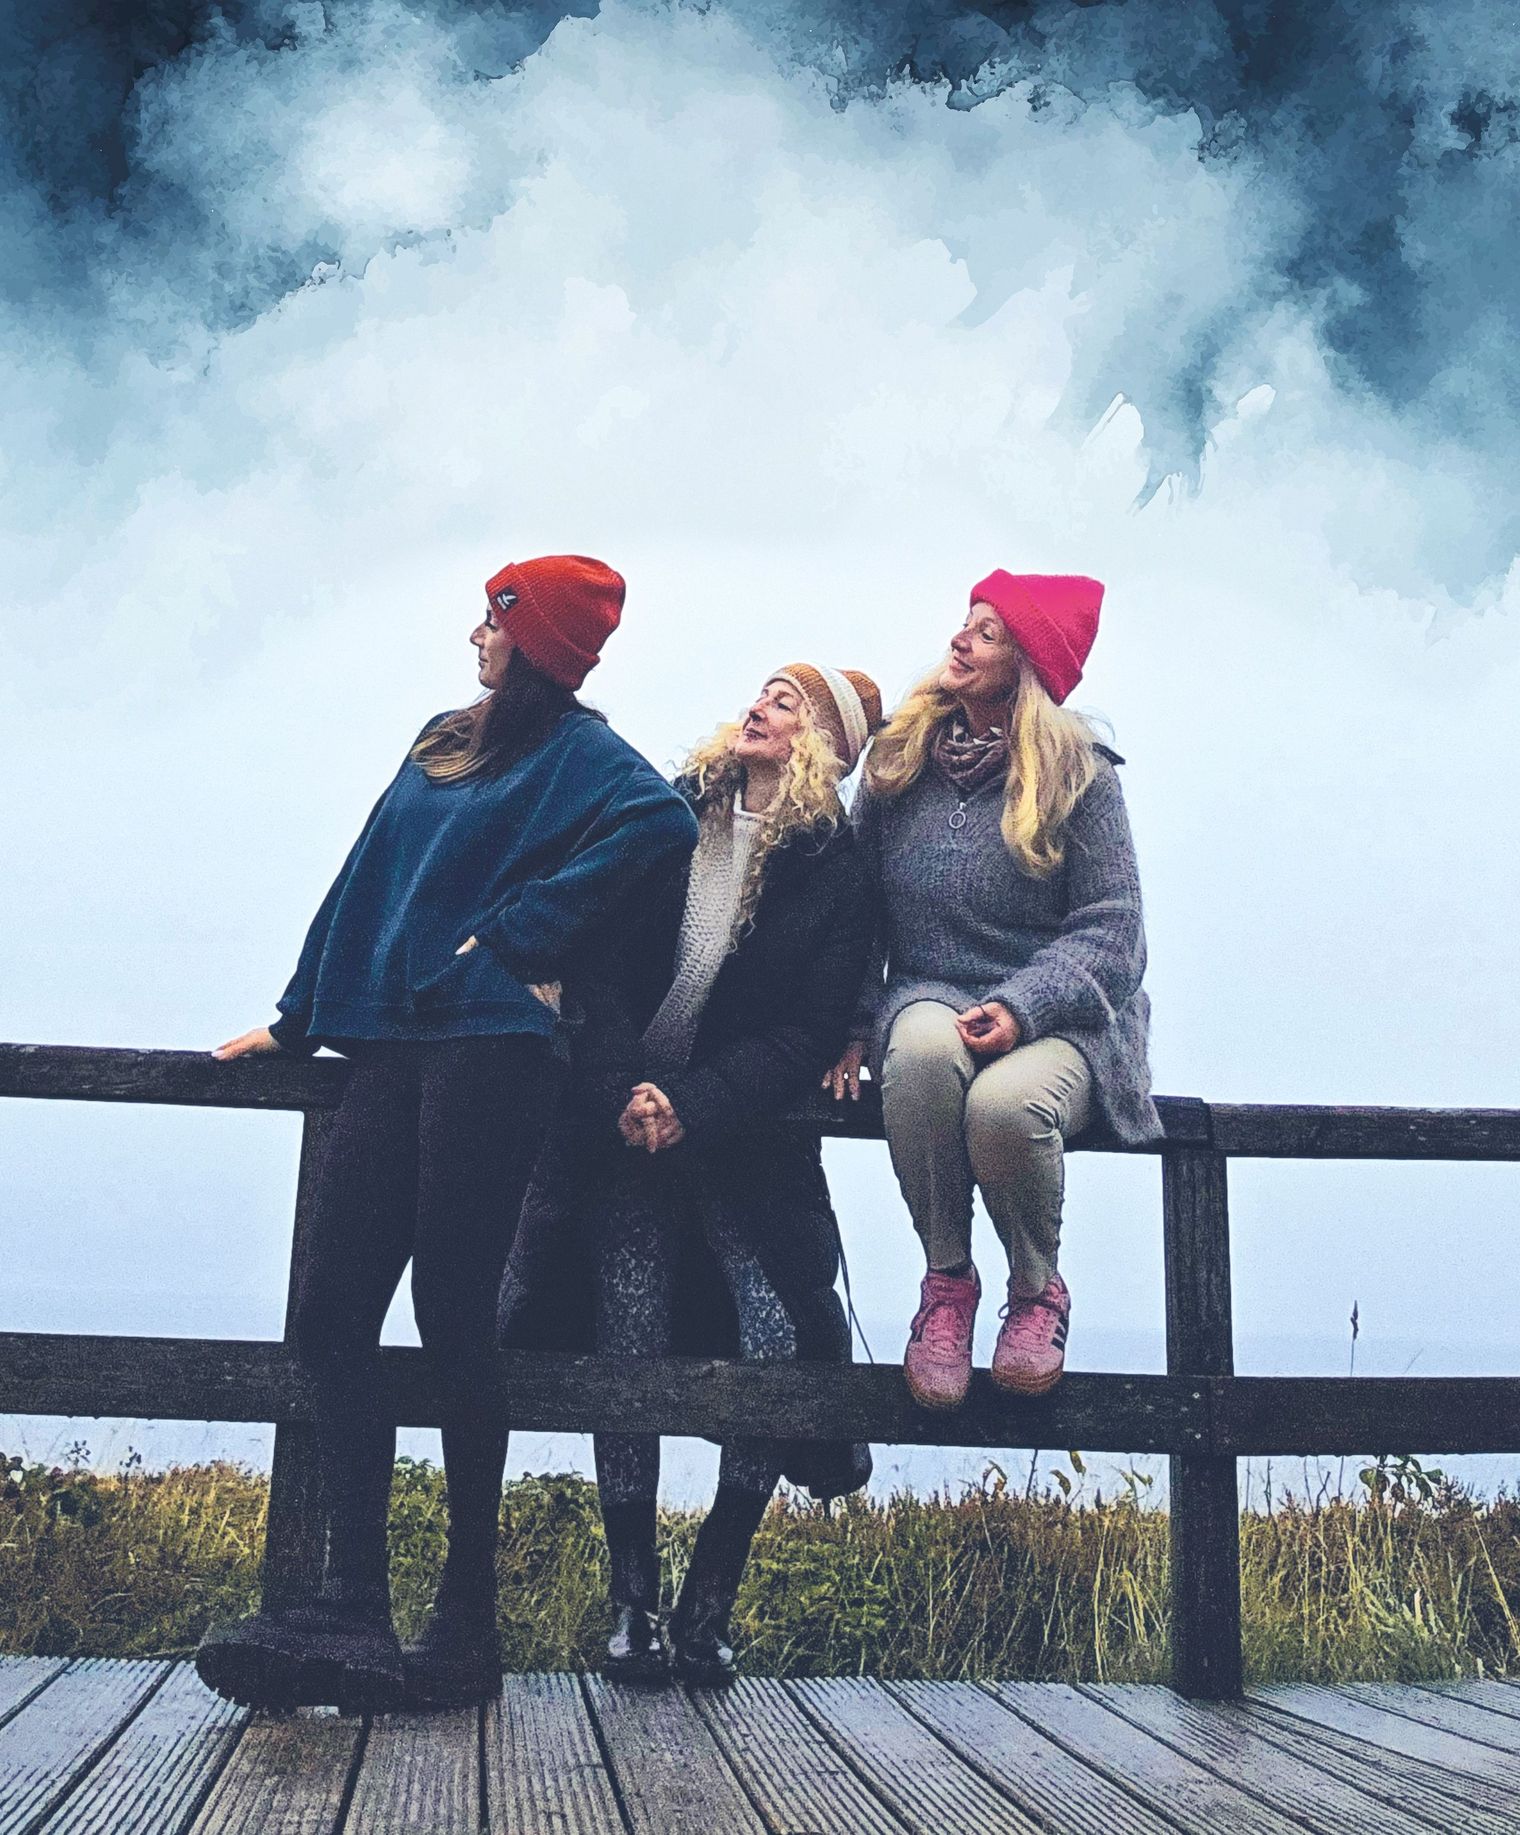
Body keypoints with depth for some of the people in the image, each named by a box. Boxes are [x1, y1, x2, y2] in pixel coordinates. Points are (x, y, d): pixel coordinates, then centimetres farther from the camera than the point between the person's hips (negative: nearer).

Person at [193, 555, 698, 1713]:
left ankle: (469, 1620, 3)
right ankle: (354, 1607, -2)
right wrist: (297, 1020, 25)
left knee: (452, 1318, -7)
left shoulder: (578, 750, 2)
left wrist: (517, 933, -14)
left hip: (491, 1045, -7)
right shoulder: (440, 747, 25)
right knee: (329, 1313, -2)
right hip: (395, 1049, 8)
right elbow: (366, 883, 27)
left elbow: (661, 824, -18)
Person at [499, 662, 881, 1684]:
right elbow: (601, 960, -1)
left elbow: (812, 1030, -7)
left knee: (776, 1340, -13)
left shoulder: (836, 866, -1)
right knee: (630, 1336, -6)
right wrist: (623, 1089, -15)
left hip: (747, 1135, -1)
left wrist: (694, 1109, -16)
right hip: (626, 1121, 1)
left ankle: (709, 1604, 2)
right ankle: (633, 1603, 4)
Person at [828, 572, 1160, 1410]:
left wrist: (1020, 1008, -21)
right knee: (923, 1044, -36)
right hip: (928, 995, 2)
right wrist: (856, 1027, 0)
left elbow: (1109, 927, -6)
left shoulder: (1077, 774, 0)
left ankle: (1037, 1290, -3)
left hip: (1053, 1019, -2)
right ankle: (946, 1282, -15)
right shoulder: (900, 760, 10)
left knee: (1005, 1104, -37)